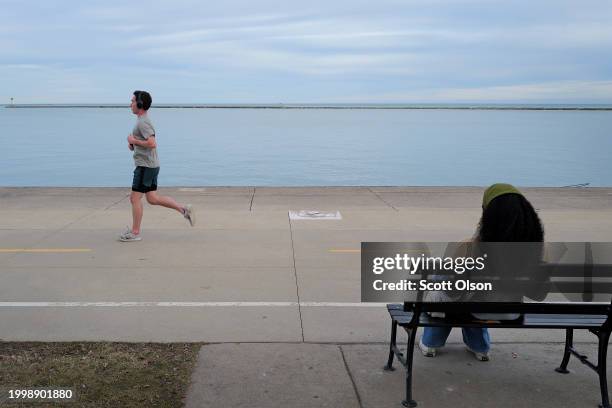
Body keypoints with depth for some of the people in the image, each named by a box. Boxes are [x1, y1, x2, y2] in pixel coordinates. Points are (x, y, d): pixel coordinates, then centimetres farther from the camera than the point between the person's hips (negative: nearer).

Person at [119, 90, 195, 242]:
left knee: (135, 198, -2)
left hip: (145, 166, -10)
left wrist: (133, 141, -14)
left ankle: (135, 232, 6)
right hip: (151, 165, 10)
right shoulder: (144, 120, 17)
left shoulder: (143, 122, -16)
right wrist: (133, 144, 11)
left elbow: (152, 144, -26)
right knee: (152, 198, 11)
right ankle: (183, 209, 9)